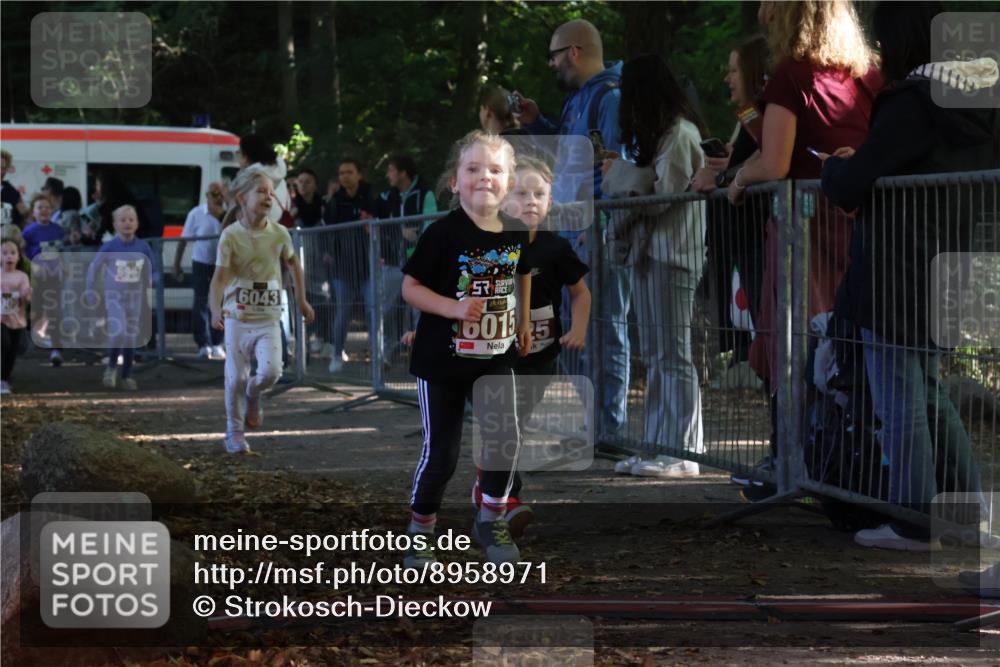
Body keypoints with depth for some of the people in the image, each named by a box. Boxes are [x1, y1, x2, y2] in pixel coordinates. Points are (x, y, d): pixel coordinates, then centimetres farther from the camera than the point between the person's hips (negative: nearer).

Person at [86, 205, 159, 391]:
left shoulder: (143, 247, -4)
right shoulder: (110, 247, -9)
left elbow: (154, 269, 5)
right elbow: (94, 268, 2)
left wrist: (151, 280, -16)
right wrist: (89, 291, 3)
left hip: (135, 296, 3)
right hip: (114, 296, -3)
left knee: (132, 337, 7)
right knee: (118, 332, -19)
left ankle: (126, 376, 21)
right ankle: (111, 368, 4)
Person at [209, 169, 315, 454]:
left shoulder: (279, 233, -2)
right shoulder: (231, 235, -11)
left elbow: (293, 262, 17)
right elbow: (220, 276, -18)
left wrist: (302, 300, 19)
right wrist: (216, 310, -35)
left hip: (269, 318, 2)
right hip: (237, 318, -2)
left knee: (271, 371, -15)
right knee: (236, 378, 0)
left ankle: (253, 395, 20)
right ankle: (234, 432, 18)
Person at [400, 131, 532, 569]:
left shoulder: (516, 233, -3)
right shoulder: (444, 234, -18)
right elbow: (410, 287, -15)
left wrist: (524, 322, 16)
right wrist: (454, 308, -27)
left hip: (496, 356, 4)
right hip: (443, 358, -4)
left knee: (505, 440, -9)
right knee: (441, 453, 2)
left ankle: (491, 521, 14)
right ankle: (420, 530, 23)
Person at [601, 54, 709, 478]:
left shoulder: (680, 133, -12)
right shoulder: (661, 132, 19)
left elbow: (664, 193, -16)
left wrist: (620, 172, -6)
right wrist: (623, 171, 7)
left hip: (672, 254, -10)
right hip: (650, 252, 10)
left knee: (673, 355, -8)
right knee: (654, 356, 11)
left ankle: (682, 454, -7)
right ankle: (659, 447, 15)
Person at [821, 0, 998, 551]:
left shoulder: (910, 103, -18)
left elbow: (851, 187, -18)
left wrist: (834, 165, 8)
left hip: (897, 275, -8)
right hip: (949, 272, 8)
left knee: (899, 398, 0)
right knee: (929, 391, 21)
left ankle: (914, 523, 3)